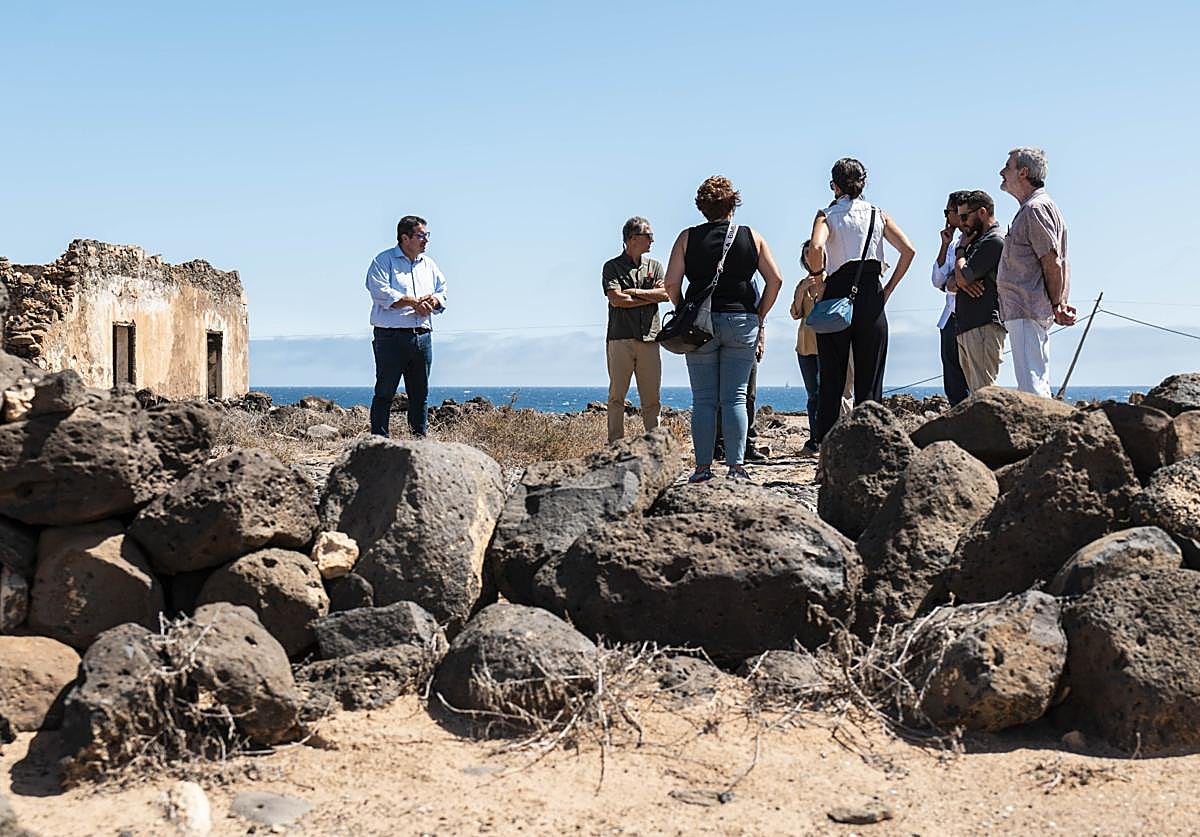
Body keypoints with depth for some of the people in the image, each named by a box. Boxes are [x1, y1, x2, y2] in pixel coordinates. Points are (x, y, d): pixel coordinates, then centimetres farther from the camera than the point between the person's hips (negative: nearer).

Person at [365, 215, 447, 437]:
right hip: (391, 337, -6)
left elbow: (442, 292, 21)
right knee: (385, 392, -4)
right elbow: (381, 293, -15)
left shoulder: (429, 264, 19)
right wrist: (414, 302, -14)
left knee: (420, 393, 9)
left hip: (422, 337, 6)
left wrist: (433, 301, -2)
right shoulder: (384, 261, -1)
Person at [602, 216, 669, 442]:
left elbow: (665, 294, 3)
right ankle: (616, 444, -3)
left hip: (649, 338, 3)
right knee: (617, 395, -4)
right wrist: (650, 296, -2)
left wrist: (635, 292, -4)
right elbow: (616, 299, -8)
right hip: (620, 338, -3)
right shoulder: (612, 267, 6)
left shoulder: (654, 266, 18)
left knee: (651, 397, 2)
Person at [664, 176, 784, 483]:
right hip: (741, 322, 0)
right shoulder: (751, 237, 6)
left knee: (703, 400, 4)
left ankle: (703, 467, 4)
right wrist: (759, 319, 9)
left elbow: (671, 285, -3)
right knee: (735, 398, 2)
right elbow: (775, 279, 2)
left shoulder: (688, 238, 3)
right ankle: (736, 466, -2)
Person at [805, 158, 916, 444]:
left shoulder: (827, 215, 1)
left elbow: (816, 246, -20)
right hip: (870, 297, 1)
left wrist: (818, 277, -6)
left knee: (831, 380, 4)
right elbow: (908, 250, -2)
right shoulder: (878, 215, 8)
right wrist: (889, 287, 4)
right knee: (869, 380, 6)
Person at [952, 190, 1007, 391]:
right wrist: (962, 282, -5)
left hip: (984, 327, -10)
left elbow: (962, 277, -14)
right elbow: (953, 282, 19)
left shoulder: (994, 242, -8)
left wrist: (961, 249, 3)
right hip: (966, 327, 10)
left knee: (983, 392, -14)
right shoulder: (977, 241, 23)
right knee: (976, 392, 8)